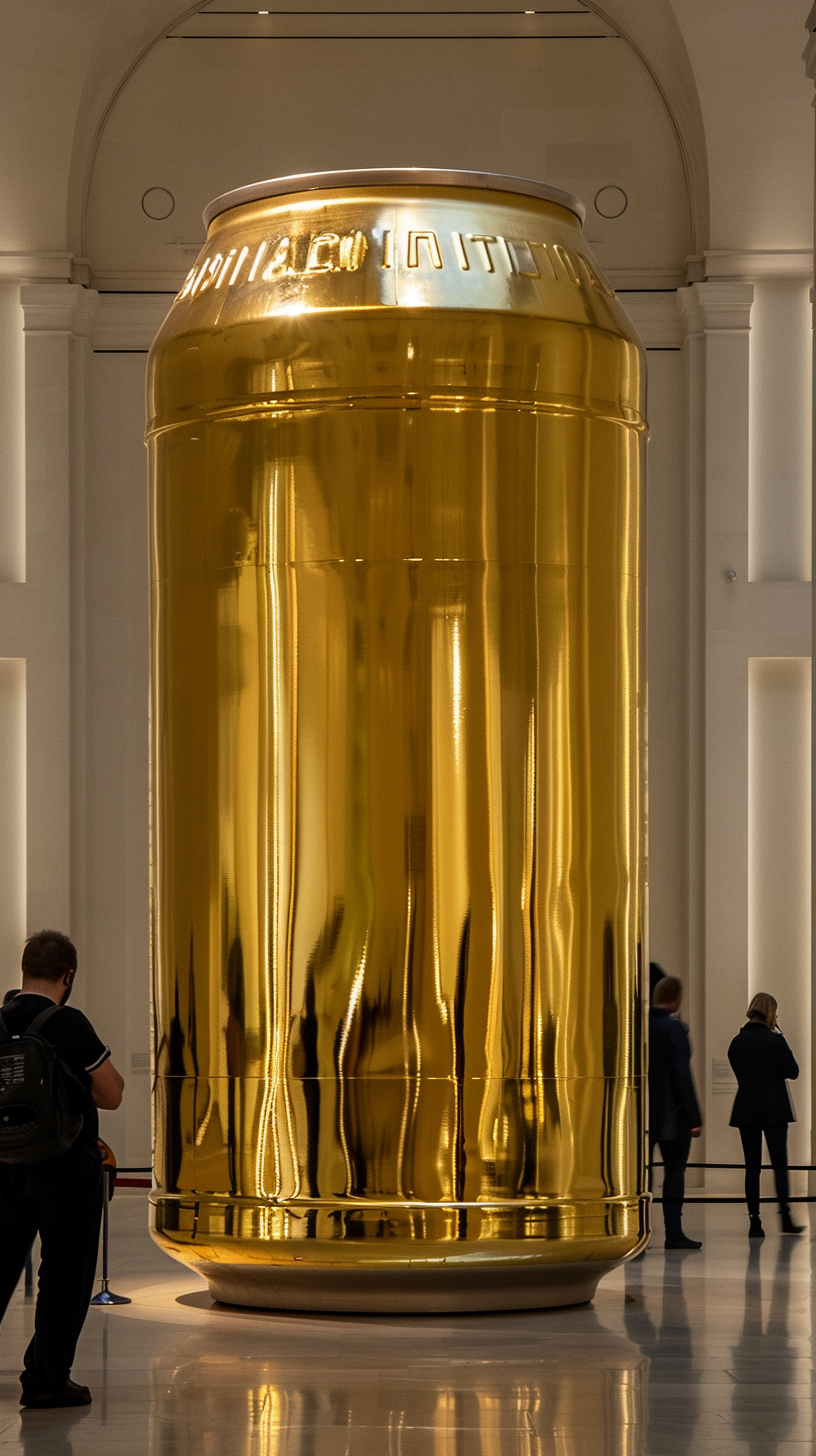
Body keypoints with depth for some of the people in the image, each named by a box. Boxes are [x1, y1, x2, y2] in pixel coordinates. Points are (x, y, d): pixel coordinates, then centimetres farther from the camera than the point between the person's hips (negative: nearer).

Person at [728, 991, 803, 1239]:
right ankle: (785, 1216, 2)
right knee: (779, 1163, 5)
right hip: (774, 1110, -3)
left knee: (752, 1167, 5)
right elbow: (793, 1072, -6)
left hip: (746, 1110, 3)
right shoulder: (774, 1040, -10)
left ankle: (755, 1221, 1)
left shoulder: (737, 1042, 4)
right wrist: (781, 1038, 1)